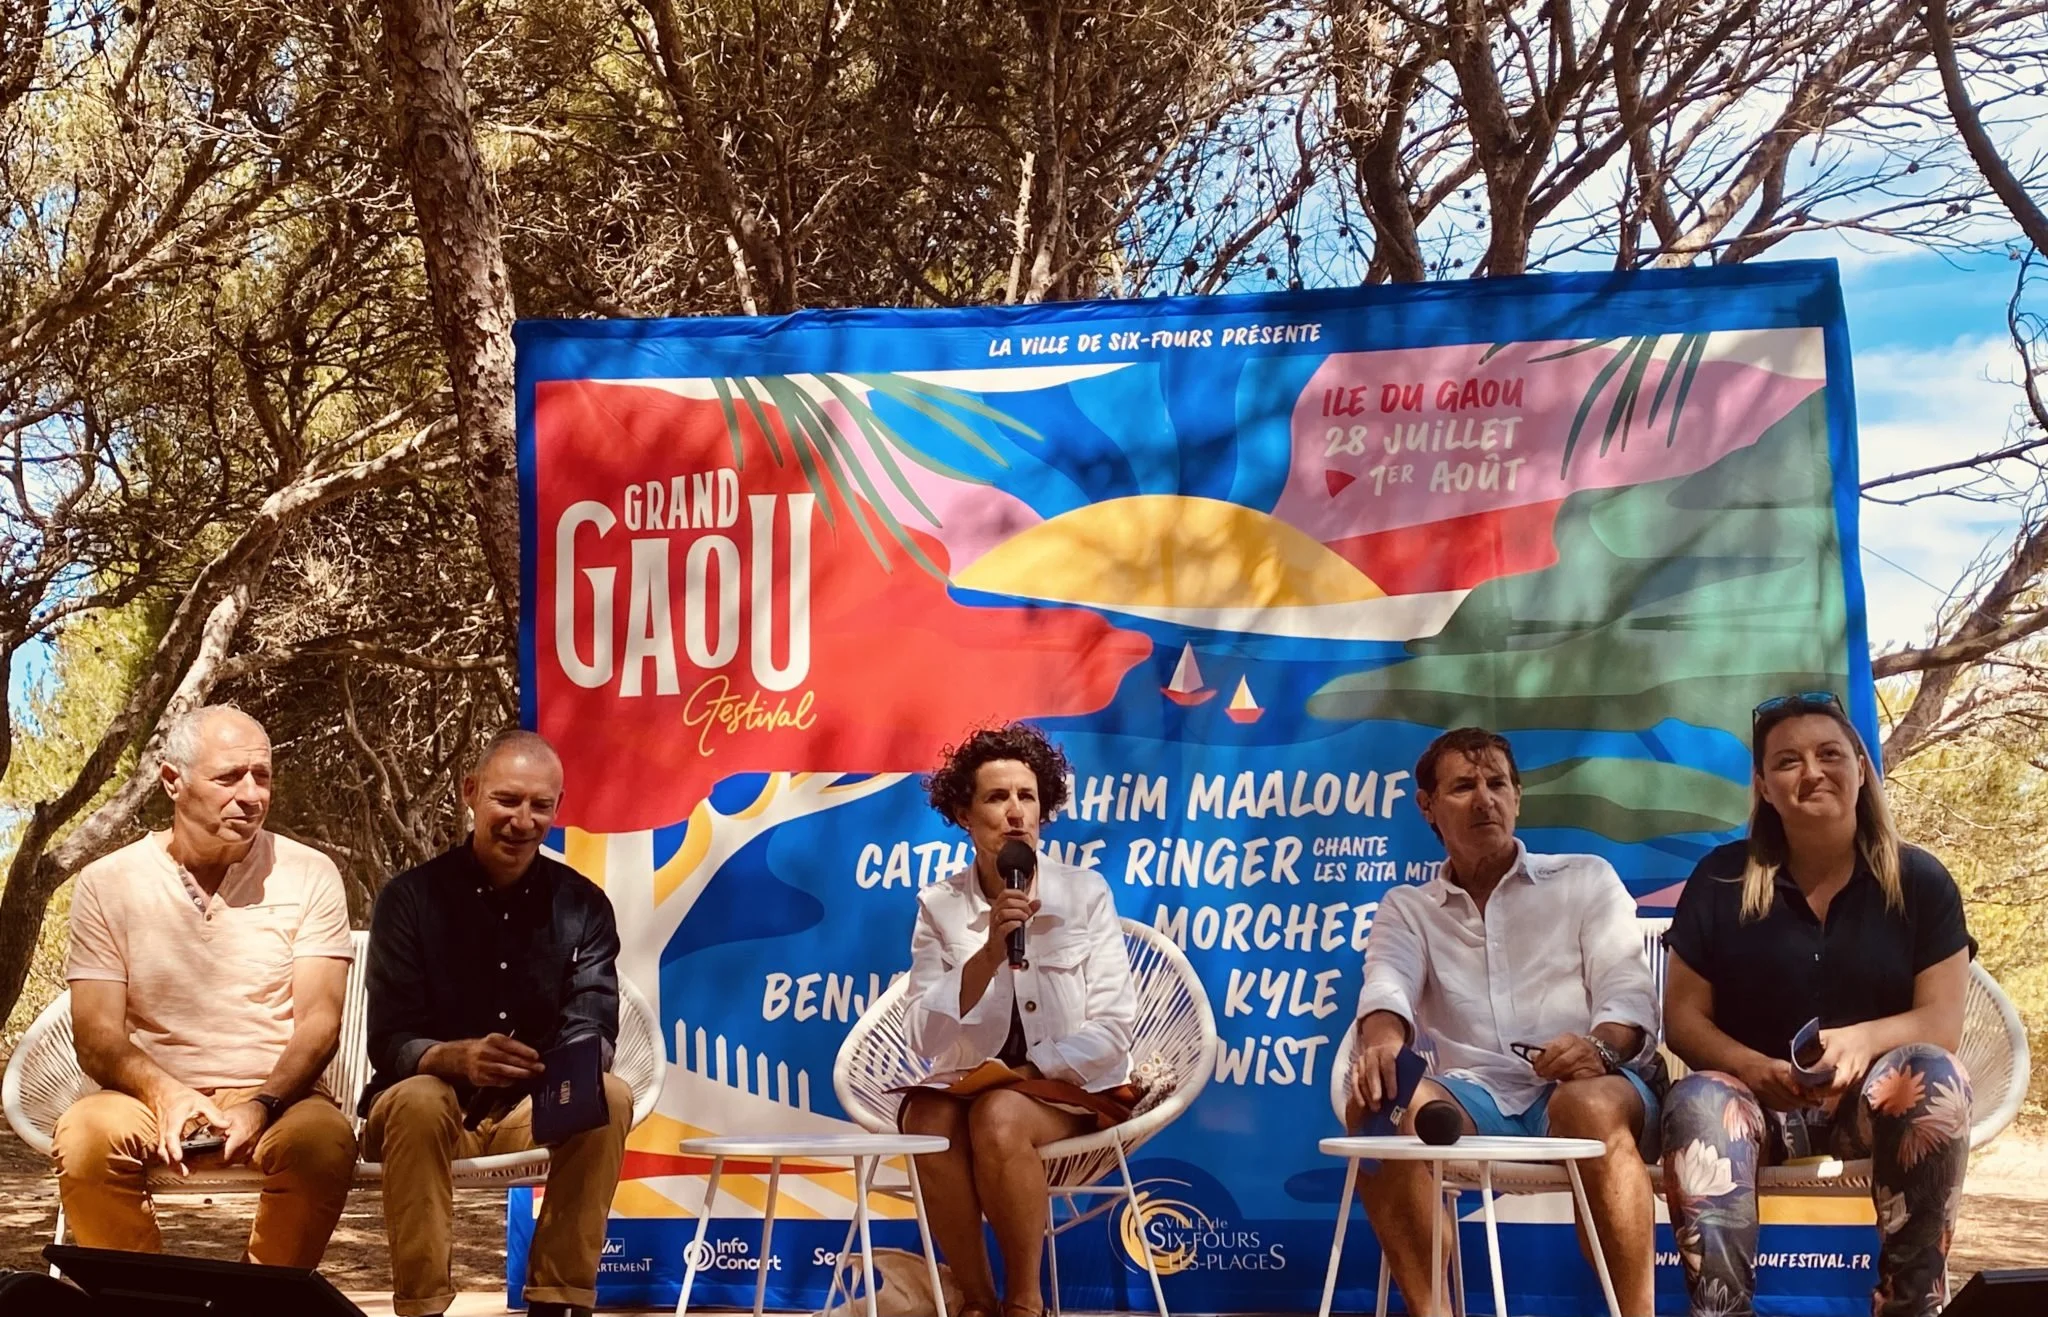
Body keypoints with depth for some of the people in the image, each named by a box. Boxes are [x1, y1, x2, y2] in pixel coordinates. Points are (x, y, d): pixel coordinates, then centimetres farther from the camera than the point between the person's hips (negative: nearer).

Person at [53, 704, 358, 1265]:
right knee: (84, 1135, -31)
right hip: (152, 1099, 1)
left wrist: (261, 1105, -23)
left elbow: (319, 1020, -5)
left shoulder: (309, 876, 1)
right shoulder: (107, 884, 2)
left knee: (323, 1139, -33)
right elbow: (96, 1036, -3)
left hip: (275, 1098, 0)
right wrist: (166, 1094, -24)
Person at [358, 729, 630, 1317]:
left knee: (610, 1097, -27)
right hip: (433, 1101, -2)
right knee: (417, 1102, -34)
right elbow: (389, 1043, -14)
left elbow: (592, 1033, -9)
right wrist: (455, 1058, -37)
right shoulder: (411, 897, -7)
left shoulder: (584, 906, 0)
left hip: (536, 1111, 2)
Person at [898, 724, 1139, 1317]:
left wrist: (1024, 1073, -16)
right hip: (973, 1087, 2)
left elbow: (1112, 1030, -8)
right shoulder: (939, 906, -2)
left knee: (998, 1118, -33)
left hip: (1068, 1092, -2)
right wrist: (989, 952, -24)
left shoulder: (1085, 893, -5)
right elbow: (925, 1038, -12)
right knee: (929, 1120, -32)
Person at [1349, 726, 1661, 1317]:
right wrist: (1382, 1039, -30)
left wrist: (1600, 1047, -22)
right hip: (1473, 1100, 1)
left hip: (1580, 1090, -1)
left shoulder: (1586, 879, 16)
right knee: (1381, 1105, -31)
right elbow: (1388, 982, -4)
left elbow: (1629, 991, 3)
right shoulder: (1406, 908, 18)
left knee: (1592, 1105, -38)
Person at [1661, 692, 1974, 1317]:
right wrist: (1754, 1068, -20)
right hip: (1754, 1095, 0)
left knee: (1935, 1076, -33)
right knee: (1696, 1103, -34)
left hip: (1878, 1099, 1)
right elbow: (1684, 1017, 2)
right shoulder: (1720, 880, 3)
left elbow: (1941, 1025, -6)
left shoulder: (1921, 882, 2)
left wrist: (1860, 1040, -28)